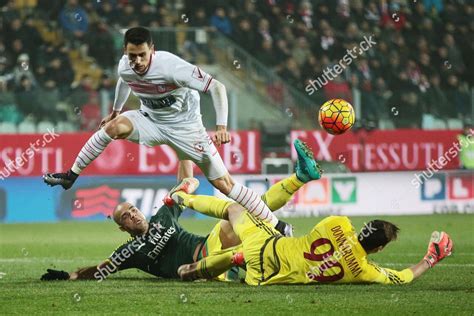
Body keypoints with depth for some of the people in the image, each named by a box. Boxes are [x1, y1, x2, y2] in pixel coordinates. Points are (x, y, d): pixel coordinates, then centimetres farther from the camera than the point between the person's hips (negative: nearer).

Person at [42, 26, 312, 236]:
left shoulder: (172, 67, -31)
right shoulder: (125, 67, -14)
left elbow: (217, 87, -27)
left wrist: (222, 127, -36)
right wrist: (115, 110, 30)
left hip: (185, 126, -4)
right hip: (151, 120, 4)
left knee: (223, 182, -9)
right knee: (115, 126, -26)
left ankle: (277, 225, -2)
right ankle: (71, 176, -13)